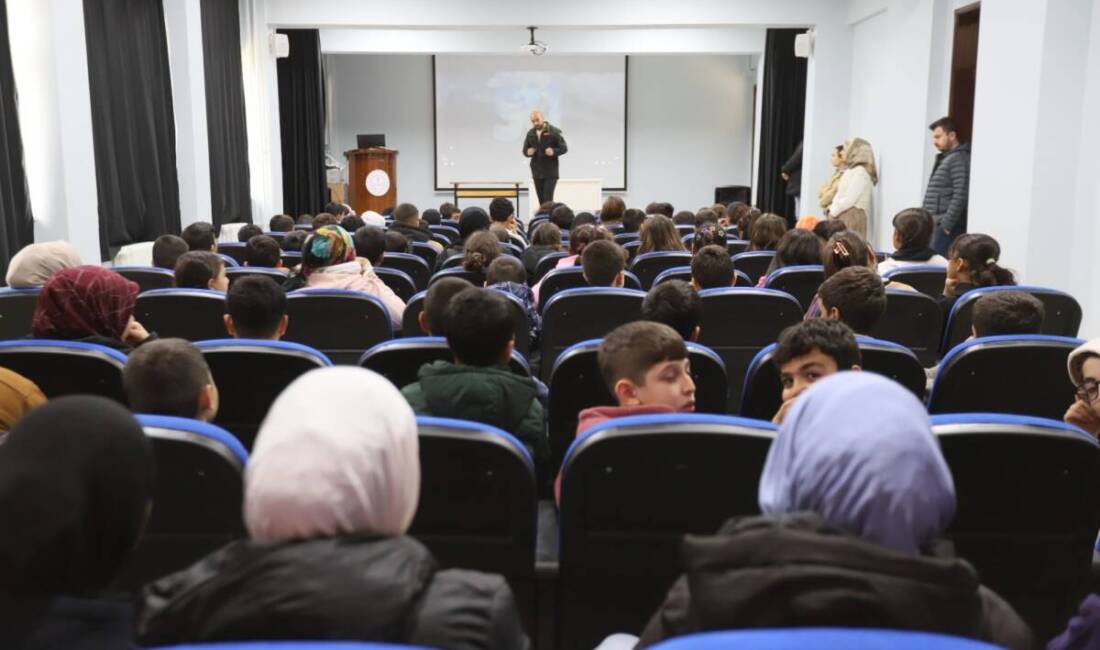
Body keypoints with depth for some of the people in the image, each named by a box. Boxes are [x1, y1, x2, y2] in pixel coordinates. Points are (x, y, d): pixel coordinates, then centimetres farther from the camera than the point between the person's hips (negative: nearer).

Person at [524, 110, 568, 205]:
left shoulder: (553, 132, -6)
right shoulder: (530, 134, 8)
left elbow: (564, 148, -5)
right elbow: (525, 150, 15)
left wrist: (554, 152, -24)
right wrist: (528, 152, -9)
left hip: (550, 172, -5)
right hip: (537, 172, 5)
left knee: (548, 200, -12)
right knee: (541, 201, 8)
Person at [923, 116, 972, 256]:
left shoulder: (959, 159, -10)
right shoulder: (944, 158, 21)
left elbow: (960, 196, -19)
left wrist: (946, 225, -20)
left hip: (947, 226, -9)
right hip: (937, 224, 9)